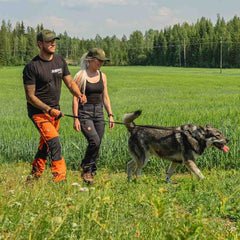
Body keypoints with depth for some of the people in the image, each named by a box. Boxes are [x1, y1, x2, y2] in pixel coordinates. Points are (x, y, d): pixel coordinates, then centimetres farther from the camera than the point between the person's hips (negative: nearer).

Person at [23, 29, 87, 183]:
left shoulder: (60, 61, 5)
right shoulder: (32, 67, -14)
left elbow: (70, 82, 10)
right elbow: (30, 96, -13)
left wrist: (79, 94, -13)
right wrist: (49, 110, -22)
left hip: (54, 110, 6)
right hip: (38, 111, -6)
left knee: (45, 145, 11)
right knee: (54, 141, -20)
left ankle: (35, 174, 27)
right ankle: (60, 177, -19)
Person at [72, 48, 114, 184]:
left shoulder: (102, 76, 10)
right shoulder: (81, 76, -6)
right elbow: (75, 98, -6)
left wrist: (110, 115, 8)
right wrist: (76, 118, -11)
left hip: (99, 113, 5)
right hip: (85, 112, -5)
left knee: (97, 146, 2)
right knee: (94, 140, -22)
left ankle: (92, 173, 15)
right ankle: (86, 170, -5)